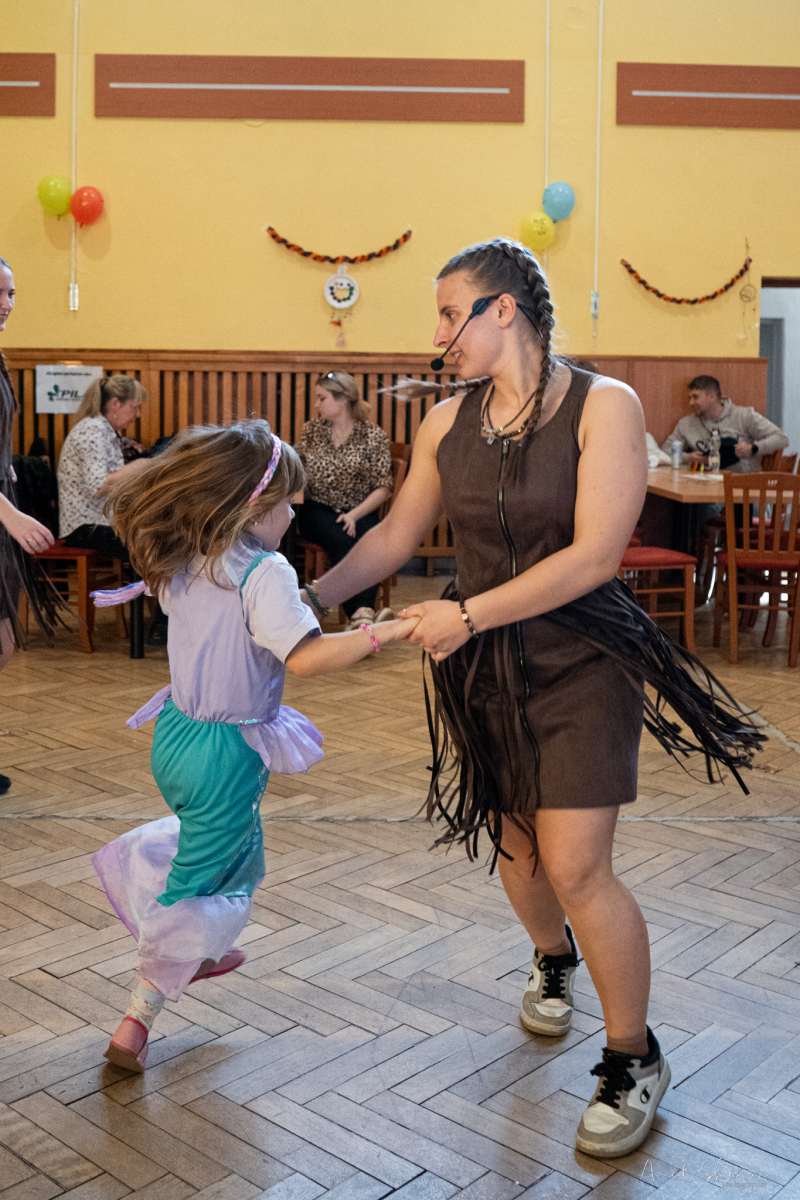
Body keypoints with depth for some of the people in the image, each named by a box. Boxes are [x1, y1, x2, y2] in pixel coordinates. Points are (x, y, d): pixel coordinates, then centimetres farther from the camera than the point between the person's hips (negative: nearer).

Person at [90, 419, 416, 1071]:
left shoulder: (182, 565, 0)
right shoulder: (264, 573, -23)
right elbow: (305, 655, -32)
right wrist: (388, 631, -28)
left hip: (176, 733, 8)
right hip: (225, 753, -8)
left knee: (234, 847, 32)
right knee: (196, 887, 7)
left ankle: (198, 954, 47)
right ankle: (136, 1023, 16)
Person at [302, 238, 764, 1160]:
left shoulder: (604, 407, -12)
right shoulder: (446, 420, 2)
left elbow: (594, 555, -19)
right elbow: (395, 537, 11)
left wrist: (467, 614, -18)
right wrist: (310, 598, 4)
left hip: (579, 660, -4)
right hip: (481, 665, 5)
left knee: (574, 866, -9)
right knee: (514, 842, 14)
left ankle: (634, 1059, 12)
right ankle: (552, 961, 48)